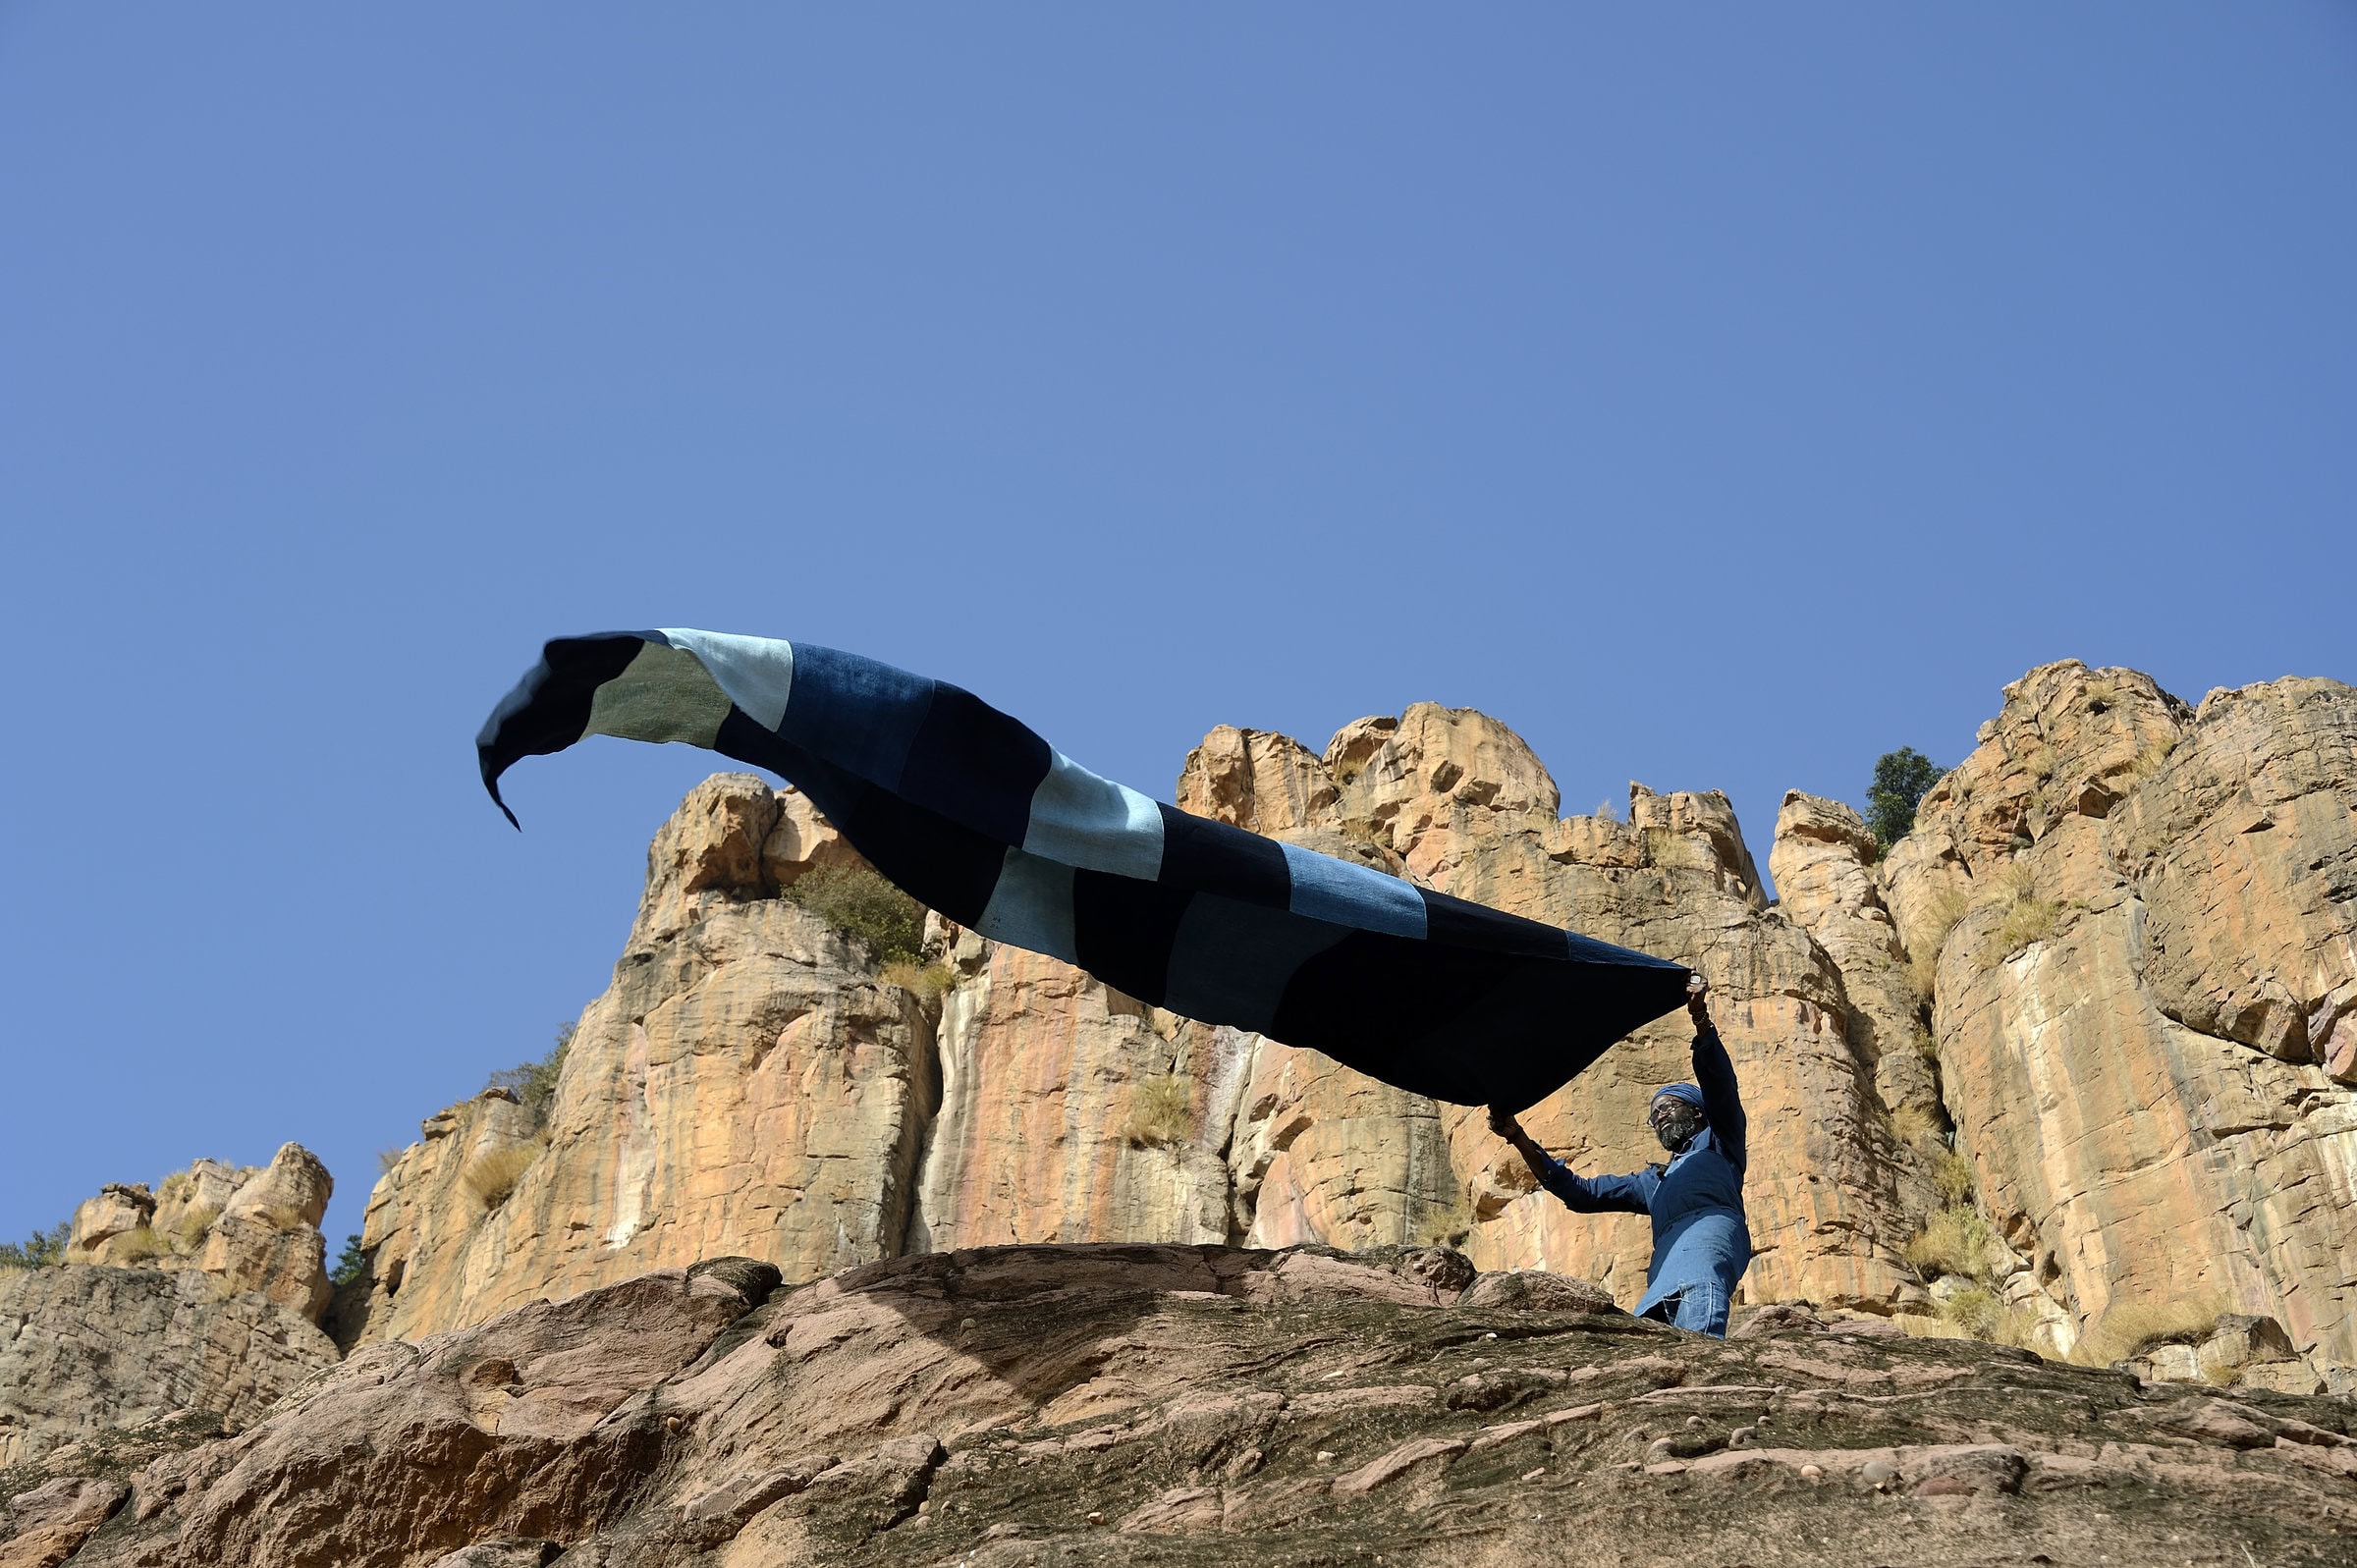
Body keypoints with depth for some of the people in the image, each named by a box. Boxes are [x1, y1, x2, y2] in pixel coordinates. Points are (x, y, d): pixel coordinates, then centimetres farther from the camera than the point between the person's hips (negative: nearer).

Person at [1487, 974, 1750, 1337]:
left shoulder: (1716, 1143, 29)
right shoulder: (1652, 1181, 44)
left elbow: (1719, 1082, 12)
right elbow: (1579, 1192, 41)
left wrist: (1699, 1016, -2)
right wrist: (1518, 1138, 34)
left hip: (1708, 1232, -5)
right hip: (1667, 1274, 5)